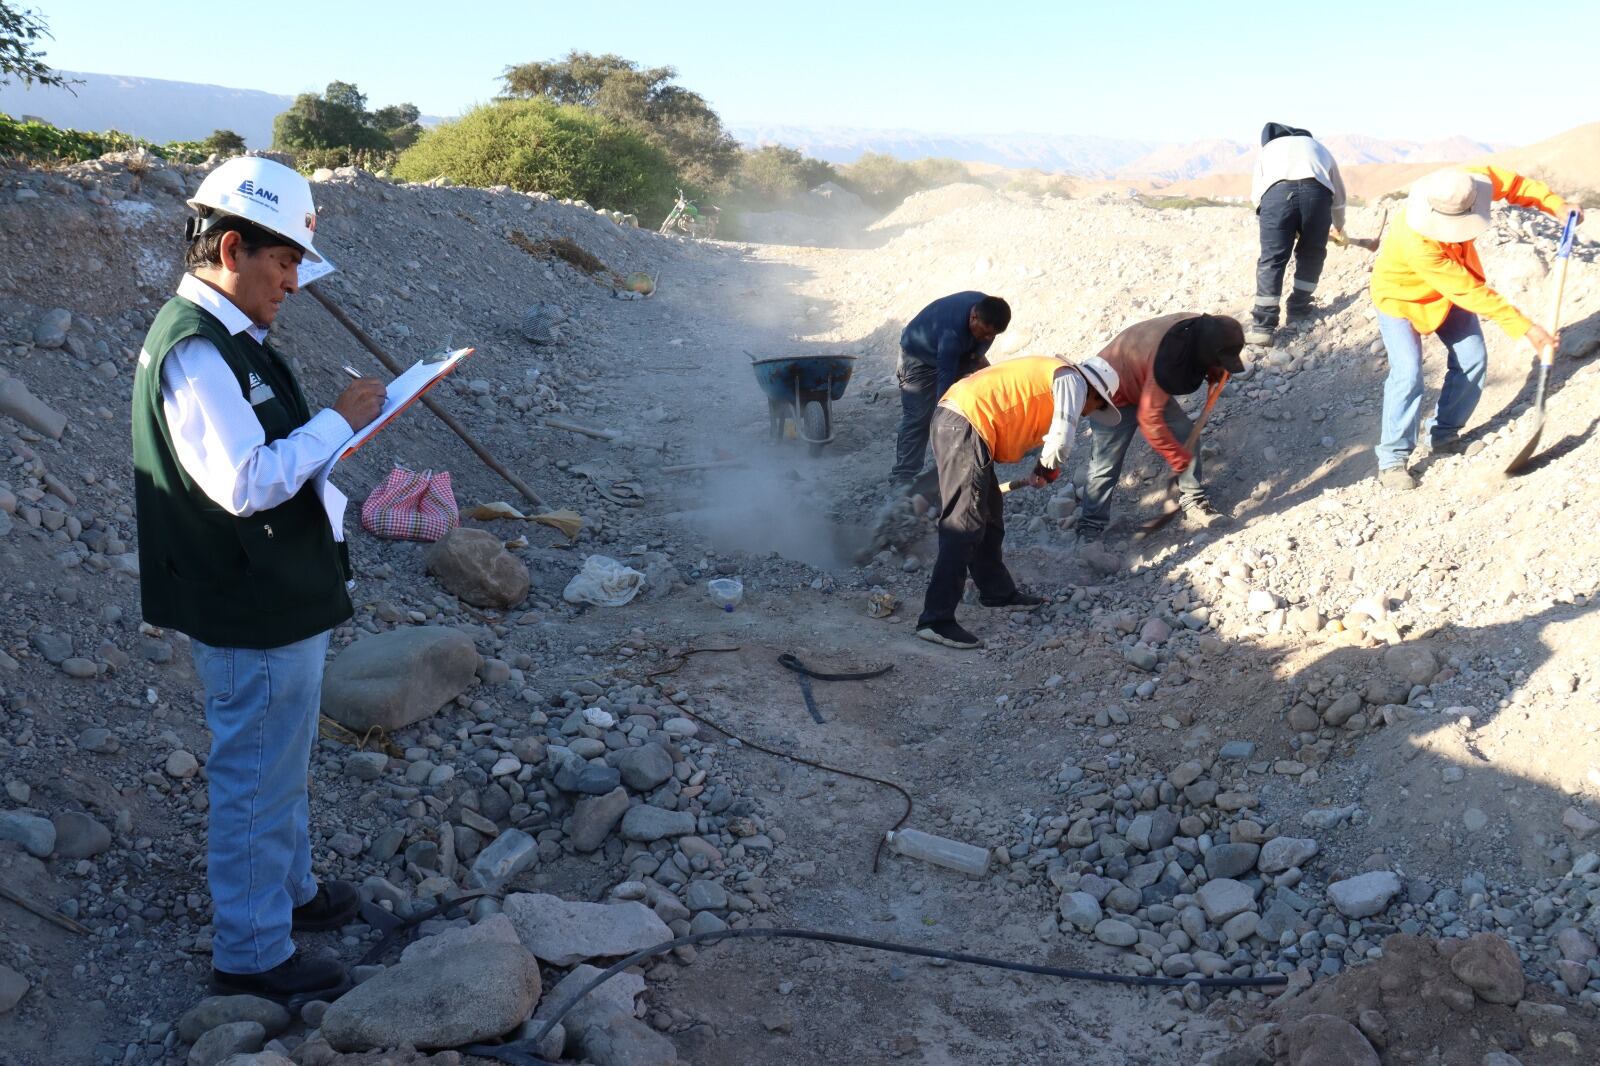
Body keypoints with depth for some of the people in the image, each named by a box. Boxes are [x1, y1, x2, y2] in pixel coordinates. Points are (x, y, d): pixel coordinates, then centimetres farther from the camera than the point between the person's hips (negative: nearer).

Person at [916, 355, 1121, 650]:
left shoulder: (1049, 372, 28)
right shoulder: (1073, 380, 0)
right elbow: (1060, 440, -11)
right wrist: (1047, 471, 9)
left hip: (952, 420, 10)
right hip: (966, 427, -10)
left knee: (989, 518, 21)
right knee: (964, 526, -11)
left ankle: (997, 591, 35)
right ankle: (936, 619, -14)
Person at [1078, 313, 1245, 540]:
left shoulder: (1200, 329, -17)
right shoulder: (1167, 360, -41)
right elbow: (1149, 417, -34)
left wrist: (1214, 373, -10)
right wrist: (1178, 456, -26)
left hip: (1148, 388, 8)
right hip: (1114, 395, -8)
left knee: (1187, 436, 1)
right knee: (1105, 465, -6)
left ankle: (1193, 501, 15)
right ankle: (1091, 526, 9)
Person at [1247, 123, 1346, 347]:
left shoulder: (1268, 148, 38)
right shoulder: (1318, 148, 41)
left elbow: (1256, 195, 25)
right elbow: (1339, 196, 46)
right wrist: (1339, 228, 64)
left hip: (1276, 192, -1)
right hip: (1316, 191, 1)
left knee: (1272, 258, 3)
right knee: (1311, 254, 23)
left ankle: (1263, 327, -2)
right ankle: (1298, 309, 29)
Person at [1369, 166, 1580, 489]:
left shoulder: (1463, 184, -28)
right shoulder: (1417, 243, -43)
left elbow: (1511, 183, -7)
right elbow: (1471, 292, -37)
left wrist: (1556, 205, -19)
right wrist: (1524, 328, -33)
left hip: (1450, 289, 7)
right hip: (1402, 296, -7)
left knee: (1473, 359, 3)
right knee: (1408, 374, -19)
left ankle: (1445, 434, 20)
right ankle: (1391, 459, -8)